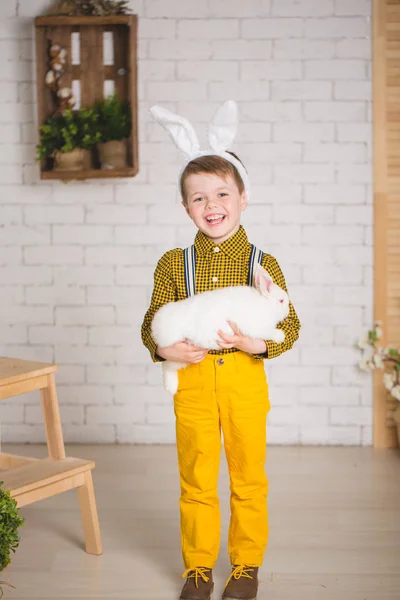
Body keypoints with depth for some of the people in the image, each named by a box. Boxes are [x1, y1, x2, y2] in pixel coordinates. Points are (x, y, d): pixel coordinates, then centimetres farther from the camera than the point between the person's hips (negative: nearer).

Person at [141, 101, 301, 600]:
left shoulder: (263, 264, -1)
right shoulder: (173, 264, 1)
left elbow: (289, 325, -2)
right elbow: (152, 323, 3)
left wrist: (260, 343, -21)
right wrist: (165, 348, -17)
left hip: (245, 379, 0)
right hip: (191, 379, 1)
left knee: (248, 478, 11)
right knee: (195, 480, 10)